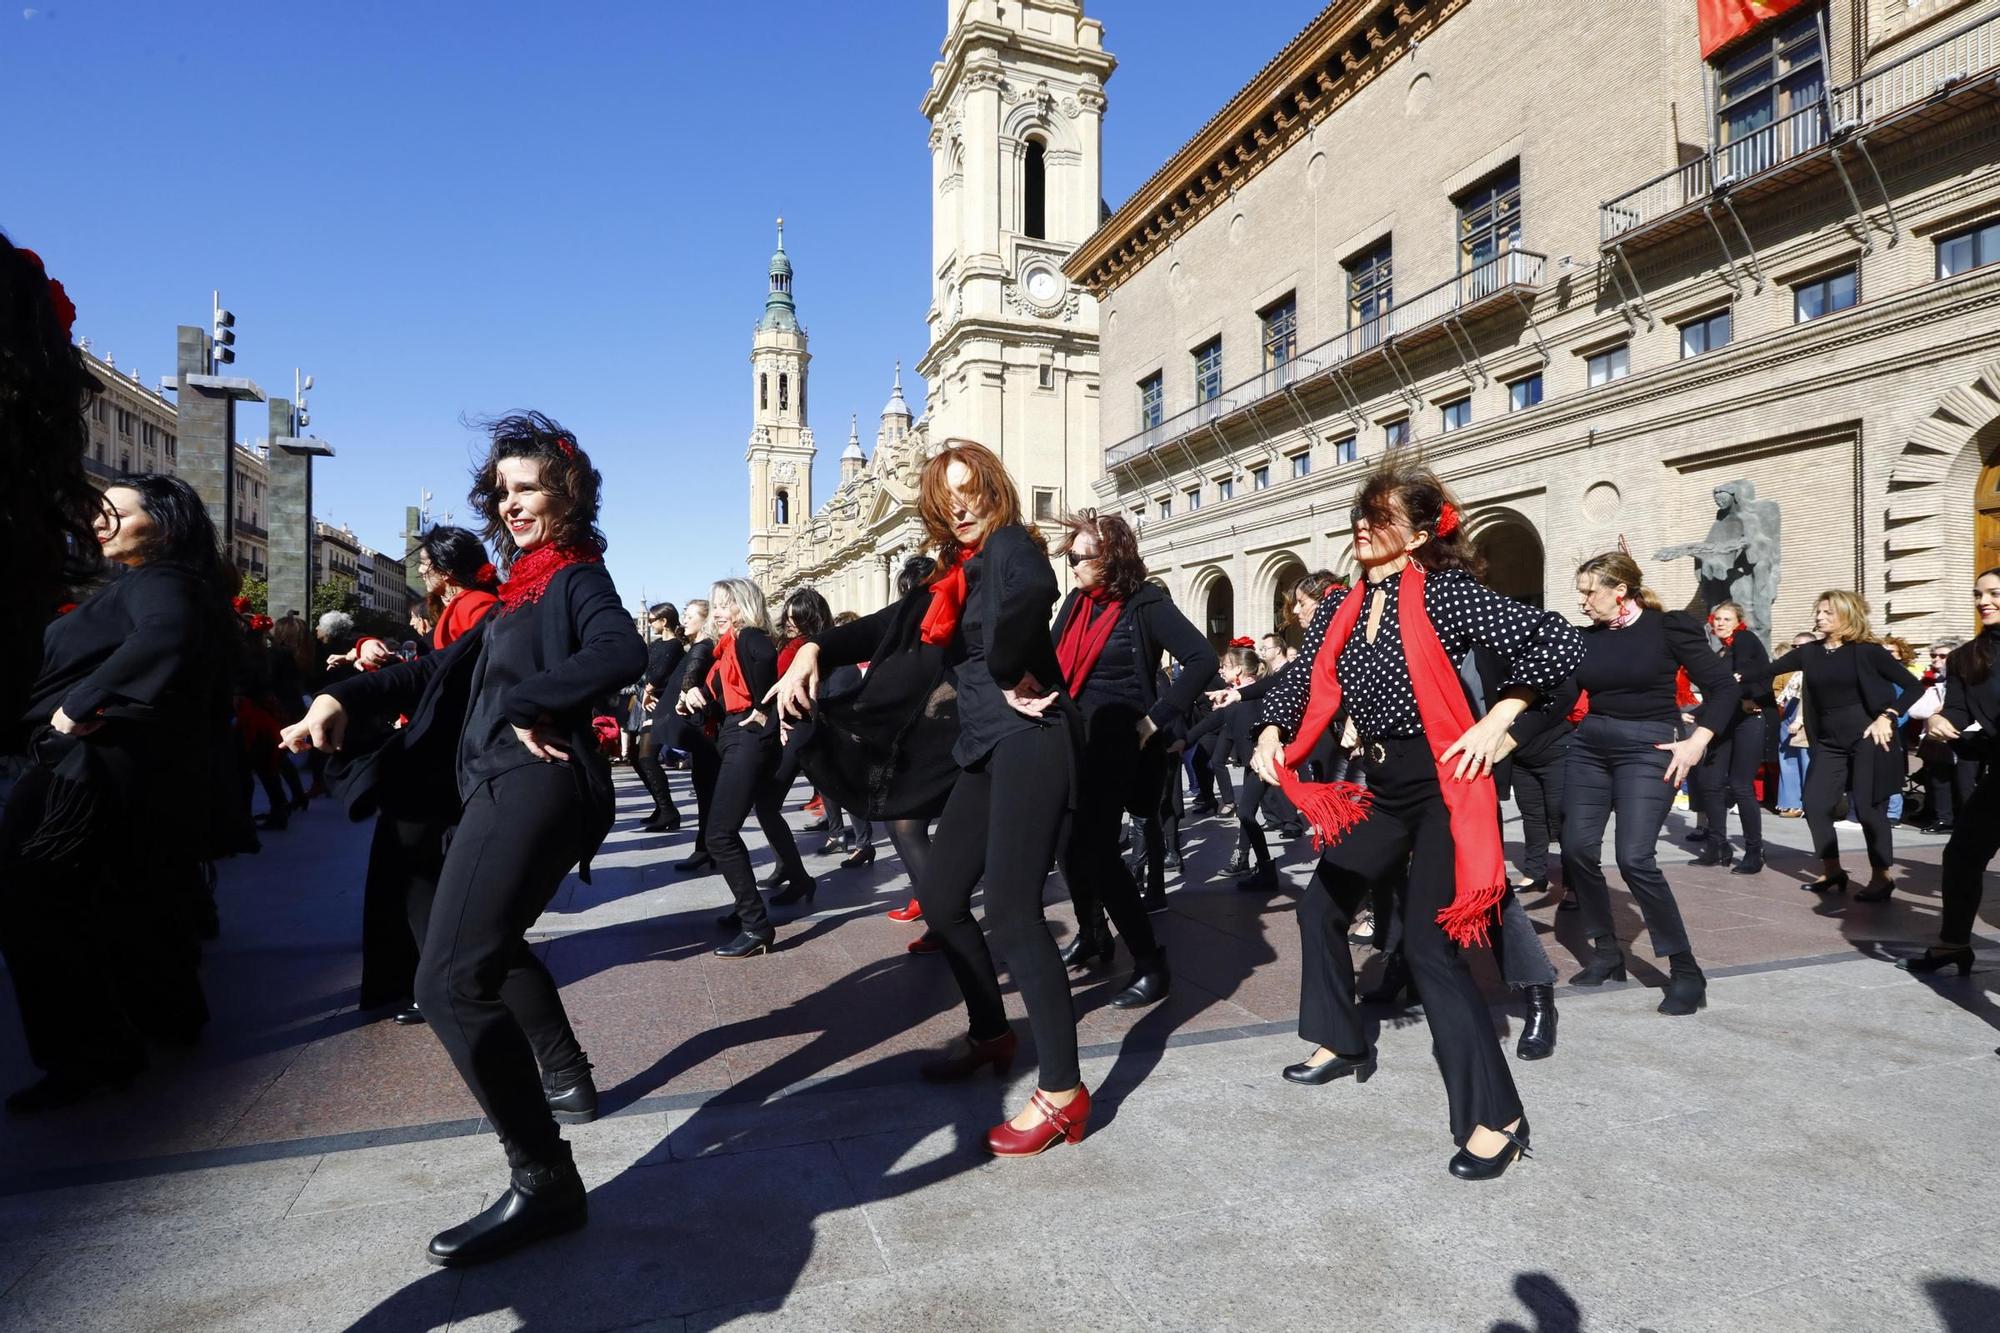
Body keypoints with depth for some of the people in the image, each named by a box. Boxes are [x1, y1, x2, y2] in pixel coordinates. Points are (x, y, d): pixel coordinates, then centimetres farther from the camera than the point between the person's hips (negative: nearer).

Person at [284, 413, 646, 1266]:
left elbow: (622, 654, -24)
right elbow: (445, 669, 18)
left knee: (451, 980, -19)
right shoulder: (523, 588, 23)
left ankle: (543, 1183, -14)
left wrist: (525, 706, -20)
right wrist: (345, 696, 4)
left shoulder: (577, 578, -3)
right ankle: (564, 1067, 48)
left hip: (532, 785, -11)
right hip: (501, 787, 11)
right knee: (490, 943, 30)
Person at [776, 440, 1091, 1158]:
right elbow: (893, 625, 21)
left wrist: (1011, 673, -18)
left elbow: (1032, 592, -32)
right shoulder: (959, 571, 19)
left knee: (1011, 909, -14)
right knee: (940, 895, 14)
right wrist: (814, 650, 7)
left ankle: (1062, 1094, -5)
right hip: (987, 748, 9)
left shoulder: (1009, 543, -7)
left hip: (1029, 740, -9)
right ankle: (991, 1034, 33)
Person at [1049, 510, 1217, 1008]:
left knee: (1095, 849, -12)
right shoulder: (1077, 601, 8)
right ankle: (1091, 934, 36)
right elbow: (1055, 662, 14)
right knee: (1068, 843, 14)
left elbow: (1202, 658, -19)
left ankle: (1151, 963, 0)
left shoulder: (1145, 603, -11)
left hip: (1117, 743, -7)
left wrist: (1157, 719, -19)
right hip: (1072, 738, 7)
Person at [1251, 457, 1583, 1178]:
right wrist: (1272, 734, -4)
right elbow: (1302, 678, 13)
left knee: (1431, 943, -9)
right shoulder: (1339, 607, 5)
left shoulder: (1445, 591, -14)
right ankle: (1342, 1044, 35)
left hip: (1442, 787, -7)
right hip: (1380, 787, 8)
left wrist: (1495, 723, -18)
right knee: (1321, 904, 15)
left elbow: (1556, 641, -18)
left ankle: (1496, 1117, 5)